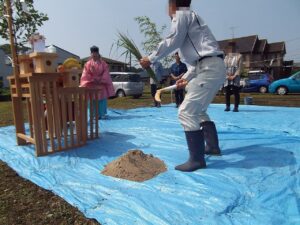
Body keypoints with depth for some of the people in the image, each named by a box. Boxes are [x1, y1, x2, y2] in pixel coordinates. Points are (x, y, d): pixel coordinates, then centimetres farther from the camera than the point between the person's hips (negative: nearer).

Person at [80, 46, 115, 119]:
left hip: (102, 85, 1)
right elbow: (86, 75, -2)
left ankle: (102, 114, 11)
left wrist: (100, 80, -12)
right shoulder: (88, 64, 5)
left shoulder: (103, 63, 7)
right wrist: (93, 79, -13)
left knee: (102, 100, 1)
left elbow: (106, 73, -1)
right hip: (92, 85, 0)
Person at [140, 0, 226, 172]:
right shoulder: (190, 17, 29)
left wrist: (150, 59, 0)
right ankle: (213, 146, 31)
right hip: (214, 67, 10)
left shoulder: (182, 15, 2)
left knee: (186, 112, -11)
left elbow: (172, 42, -10)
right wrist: (187, 78, 27)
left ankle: (197, 159, -6)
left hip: (209, 68, -10)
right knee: (198, 110, 21)